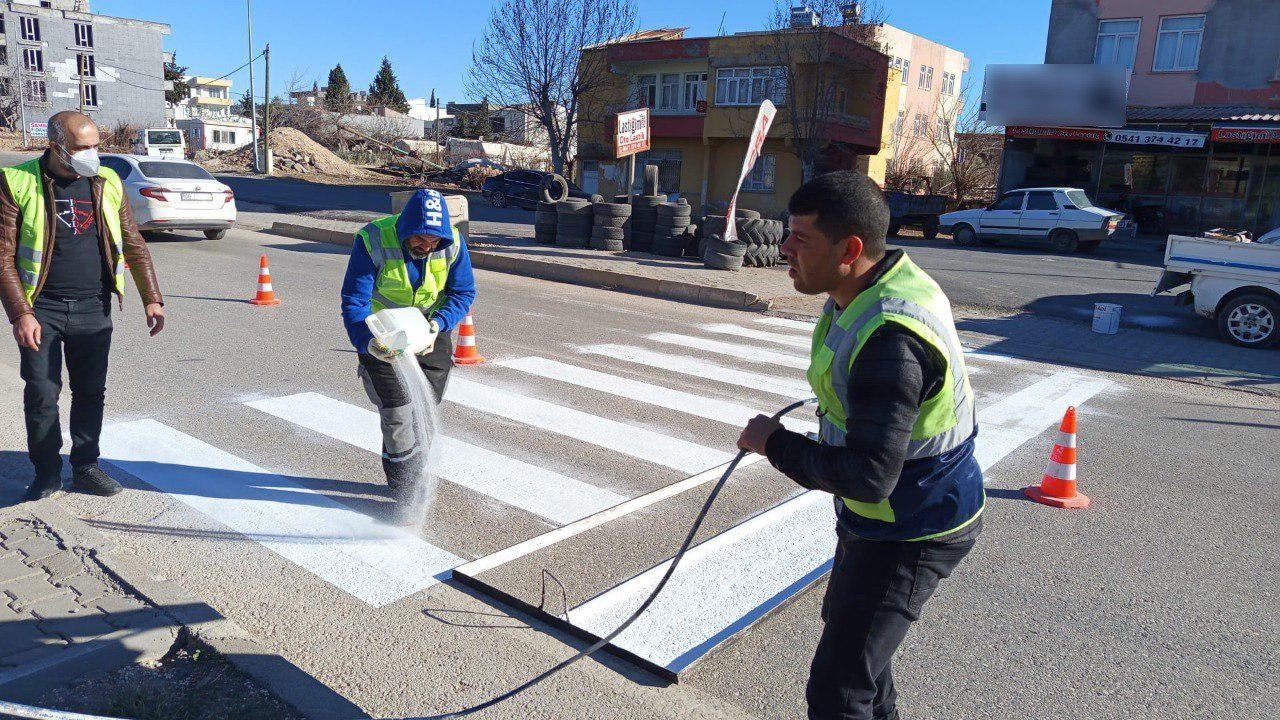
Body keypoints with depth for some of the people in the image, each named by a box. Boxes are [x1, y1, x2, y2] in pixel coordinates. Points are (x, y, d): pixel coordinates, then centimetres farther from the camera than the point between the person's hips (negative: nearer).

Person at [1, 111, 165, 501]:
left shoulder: (107, 183, 5)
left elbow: (134, 246, 9)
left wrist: (151, 297, 3)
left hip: (94, 310, 3)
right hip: (42, 310, -2)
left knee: (91, 392, 9)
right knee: (41, 393, 3)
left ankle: (85, 465, 23)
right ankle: (47, 471, 19)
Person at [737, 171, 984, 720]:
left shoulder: (888, 341, -36)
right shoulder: (878, 284, -3)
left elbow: (868, 477, -36)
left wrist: (775, 443, -25)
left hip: (912, 534, -11)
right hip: (880, 515, 11)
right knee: (844, 620, 32)